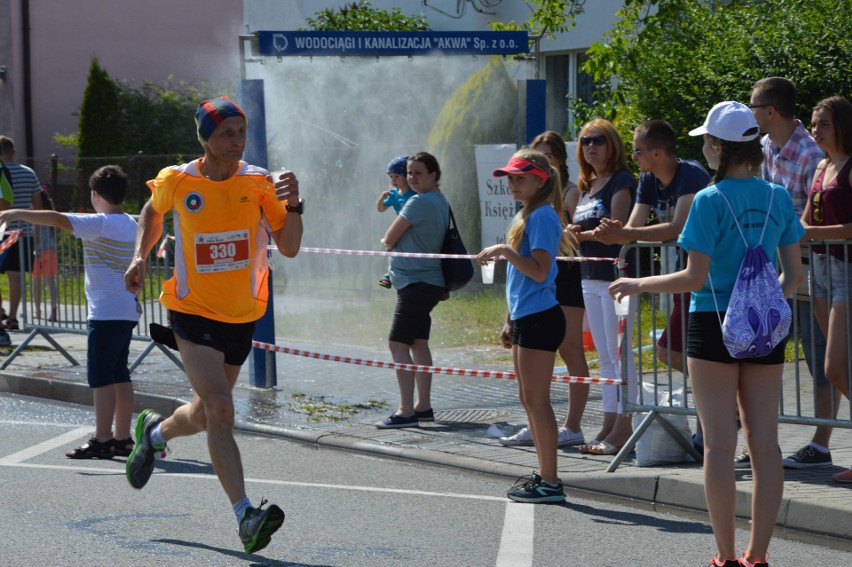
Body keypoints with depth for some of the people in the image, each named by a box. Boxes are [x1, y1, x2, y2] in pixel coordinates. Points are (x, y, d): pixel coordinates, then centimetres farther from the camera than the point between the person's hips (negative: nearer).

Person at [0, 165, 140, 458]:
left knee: (100, 375, -6)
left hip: (106, 311, -9)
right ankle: (122, 439, 13)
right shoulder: (131, 225, 12)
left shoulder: (101, 224, -14)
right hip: (127, 310, 9)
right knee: (119, 374, 11)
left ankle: (102, 440, -7)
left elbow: (58, 219, -21)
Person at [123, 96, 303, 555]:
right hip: (192, 312, -3)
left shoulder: (259, 182, -7)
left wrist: (292, 206, -25)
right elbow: (152, 211, 15)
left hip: (241, 317, 3)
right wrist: (140, 256, 3)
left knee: (206, 415, 17)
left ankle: (155, 432, 51)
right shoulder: (176, 182, -8)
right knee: (220, 410, -19)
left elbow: (288, 248, -10)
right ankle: (245, 516, -22)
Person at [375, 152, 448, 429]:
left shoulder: (419, 202, -16)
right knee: (418, 343, 16)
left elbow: (389, 239, -12)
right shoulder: (440, 201, 14)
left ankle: (406, 411, -17)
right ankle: (423, 406, 21)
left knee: (398, 344, -12)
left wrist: (386, 240, 9)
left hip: (416, 282, -11)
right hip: (429, 281, 11)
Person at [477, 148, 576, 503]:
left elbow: (539, 271, -21)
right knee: (529, 400, 14)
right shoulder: (525, 215, 17)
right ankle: (543, 474, 20)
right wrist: (510, 321, 23)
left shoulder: (542, 216, -12)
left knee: (537, 400, -8)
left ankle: (550, 483, -5)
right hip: (525, 318, 10)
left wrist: (504, 251, -24)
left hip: (540, 319, -10)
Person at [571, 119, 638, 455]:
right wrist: (575, 234, 1)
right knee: (604, 356, 11)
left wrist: (583, 234, -8)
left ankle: (623, 427, -7)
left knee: (619, 353, -8)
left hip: (616, 274, -9)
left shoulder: (621, 181, -7)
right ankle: (609, 424, 14)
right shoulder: (586, 186, 18)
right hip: (590, 277, 9)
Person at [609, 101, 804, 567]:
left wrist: (638, 285, 0)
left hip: (714, 325, -4)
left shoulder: (710, 201, -12)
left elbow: (695, 278, -12)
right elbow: (793, 274, 7)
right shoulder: (778, 198, 3)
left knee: (720, 445, 0)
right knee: (765, 445, 5)